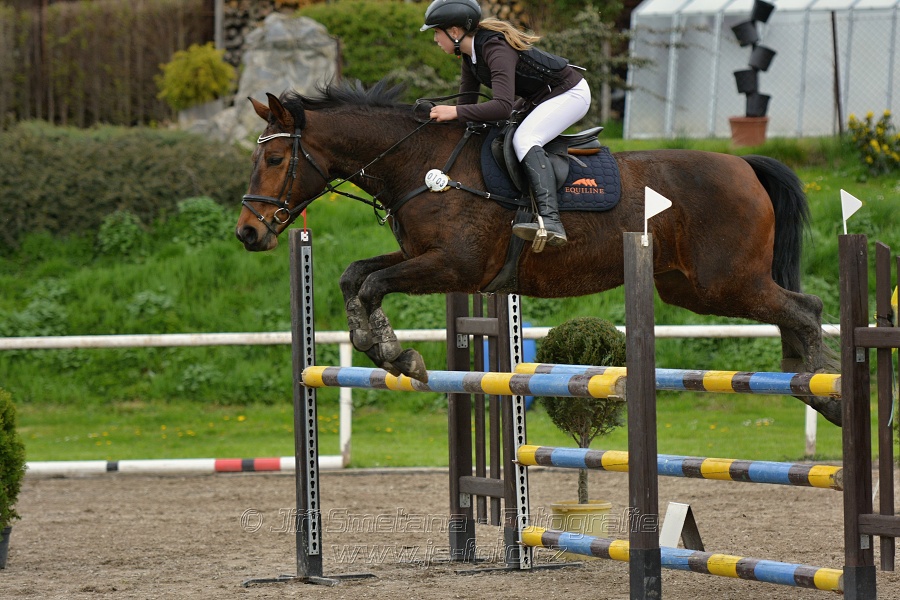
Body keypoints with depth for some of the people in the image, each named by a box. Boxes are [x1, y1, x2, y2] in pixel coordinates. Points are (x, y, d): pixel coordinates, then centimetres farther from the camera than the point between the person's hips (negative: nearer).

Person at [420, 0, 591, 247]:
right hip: (539, 99, 11)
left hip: (570, 94, -11)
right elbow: (468, 101, 8)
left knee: (525, 138, -30)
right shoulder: (470, 54, 0)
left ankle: (551, 222, -43)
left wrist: (455, 112, -38)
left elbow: (503, 106, -40)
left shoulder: (496, 50, -30)